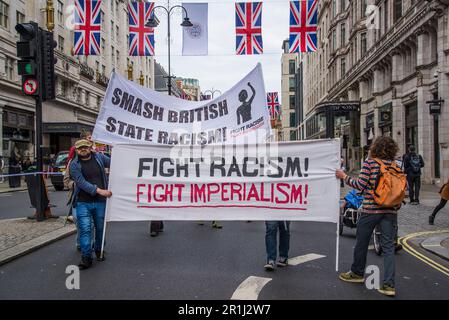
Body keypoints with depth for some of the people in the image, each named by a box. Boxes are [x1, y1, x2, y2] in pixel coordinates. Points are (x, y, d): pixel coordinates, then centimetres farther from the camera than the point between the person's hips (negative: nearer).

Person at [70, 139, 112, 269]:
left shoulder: (99, 157, 6)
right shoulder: (74, 165, -1)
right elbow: (81, 182, -13)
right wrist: (99, 190, -21)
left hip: (100, 201, 2)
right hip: (83, 202, -2)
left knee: (100, 228, 13)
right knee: (85, 229, -6)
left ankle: (99, 251, 32)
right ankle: (86, 257, 1)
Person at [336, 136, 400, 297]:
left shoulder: (370, 162, -7)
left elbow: (361, 184, -12)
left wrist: (344, 177, 0)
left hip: (370, 209, -4)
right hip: (390, 211, 4)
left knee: (362, 242, 13)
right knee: (388, 247, 5)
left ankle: (357, 273, 30)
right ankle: (389, 285, 3)